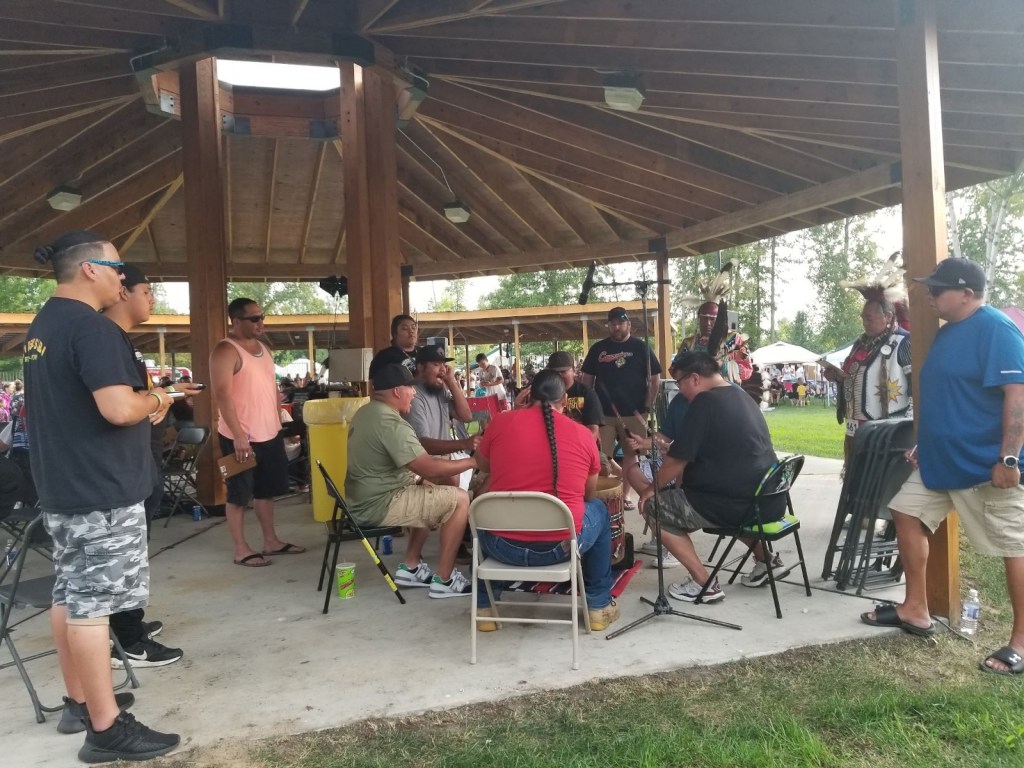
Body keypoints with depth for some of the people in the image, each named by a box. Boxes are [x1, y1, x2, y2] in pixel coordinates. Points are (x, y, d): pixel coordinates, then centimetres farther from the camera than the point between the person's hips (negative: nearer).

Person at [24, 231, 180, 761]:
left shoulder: (42, 324, 14)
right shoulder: (92, 326, -19)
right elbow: (118, 408, -28)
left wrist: (141, 406, 13)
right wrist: (152, 400, -8)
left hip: (60, 485, 10)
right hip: (101, 490, -10)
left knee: (70, 595, 16)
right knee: (92, 602, -5)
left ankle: (79, 701, 29)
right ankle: (106, 728, 3)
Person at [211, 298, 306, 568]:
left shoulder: (262, 347, 12)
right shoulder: (226, 351, -14)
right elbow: (222, 395, -20)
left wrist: (279, 423, 16)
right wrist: (238, 436, -24)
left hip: (269, 434, 9)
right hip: (241, 437, -8)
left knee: (267, 490, 16)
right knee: (239, 494, 2)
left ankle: (271, 541, 27)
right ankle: (241, 550, 12)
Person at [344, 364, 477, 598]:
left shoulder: (365, 413, 10)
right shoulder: (390, 422, -22)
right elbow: (429, 469, -24)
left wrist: (419, 478, 11)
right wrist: (471, 462, -12)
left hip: (364, 500, 10)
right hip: (379, 505, -10)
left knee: (429, 495, 26)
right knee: (459, 499, -8)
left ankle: (411, 567, 23)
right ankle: (444, 580, -1)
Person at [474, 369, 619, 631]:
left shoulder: (501, 421, -2)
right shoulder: (583, 434, -1)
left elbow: (483, 466, 18)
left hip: (503, 545, 1)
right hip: (561, 546, 0)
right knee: (599, 510, 30)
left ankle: (484, 608, 37)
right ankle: (599, 606, 35)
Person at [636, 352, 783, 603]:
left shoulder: (705, 402, -12)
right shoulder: (741, 397, 15)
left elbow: (678, 460, -11)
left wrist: (651, 489, 7)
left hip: (736, 505, -9)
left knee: (654, 506, 5)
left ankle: (703, 583, 1)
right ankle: (764, 557, 26)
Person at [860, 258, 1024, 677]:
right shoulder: (948, 331, 13)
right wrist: (923, 443, 20)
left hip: (986, 464, -10)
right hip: (942, 458, 10)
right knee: (907, 514, 11)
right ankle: (915, 610, 22)